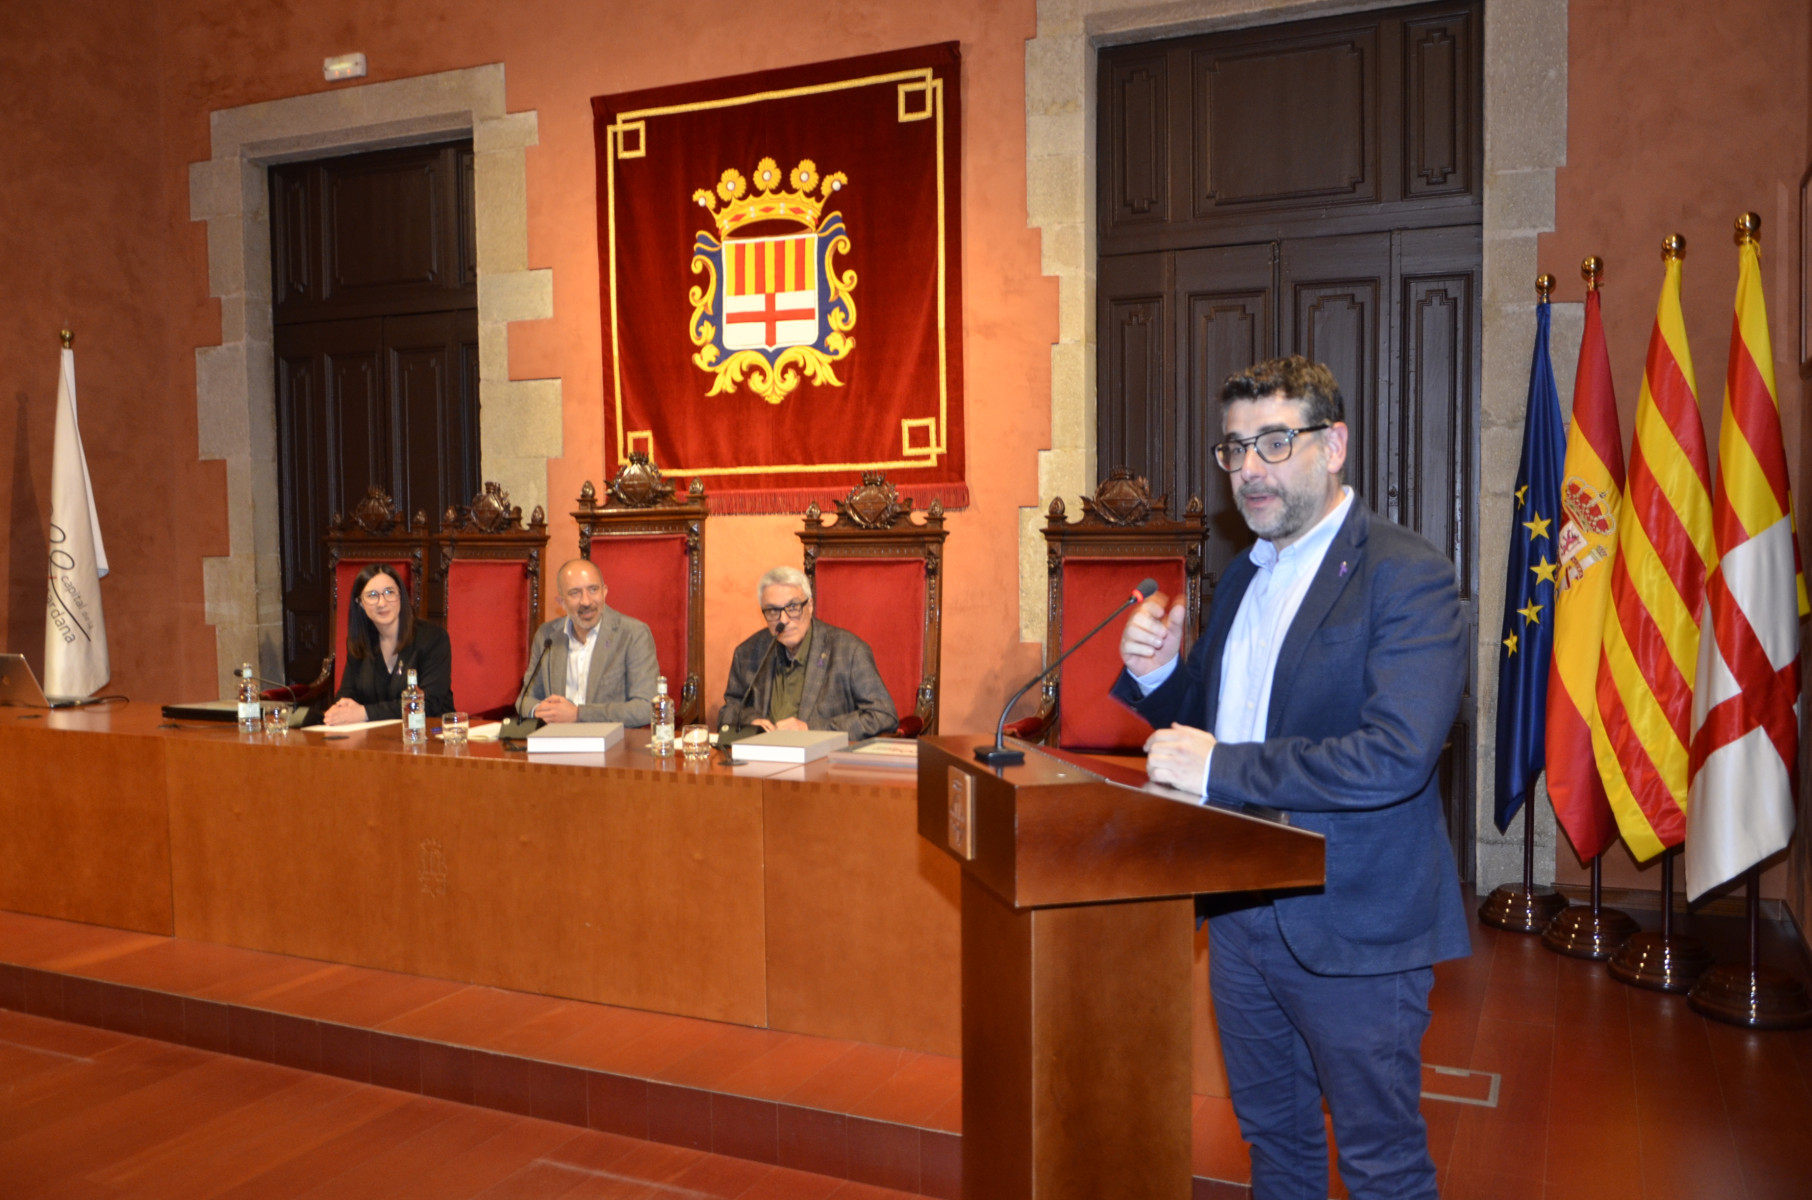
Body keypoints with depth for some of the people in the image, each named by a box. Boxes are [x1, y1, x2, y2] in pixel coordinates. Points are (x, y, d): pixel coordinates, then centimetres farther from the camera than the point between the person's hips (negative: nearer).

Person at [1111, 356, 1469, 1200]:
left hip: (1351, 931, -7)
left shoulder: (1406, 575, -16)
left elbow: (1396, 757, -28)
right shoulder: (1245, 576, 10)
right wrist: (1156, 674, -4)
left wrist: (1220, 767, -24)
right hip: (1242, 913, 7)